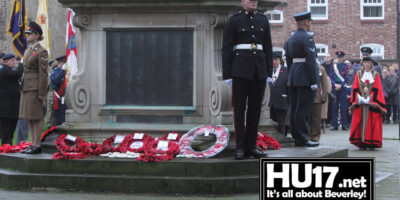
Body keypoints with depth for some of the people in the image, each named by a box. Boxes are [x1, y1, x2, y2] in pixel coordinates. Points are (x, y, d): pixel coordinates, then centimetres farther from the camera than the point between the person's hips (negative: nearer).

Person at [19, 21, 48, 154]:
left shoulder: (41, 51, -9)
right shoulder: (28, 51, 16)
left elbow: (43, 73, -13)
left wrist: (42, 93, -16)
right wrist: (22, 88, 16)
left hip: (35, 88, -9)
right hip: (26, 87, 9)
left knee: (35, 117, -7)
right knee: (29, 118, 8)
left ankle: (37, 146, -4)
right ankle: (33, 144, 12)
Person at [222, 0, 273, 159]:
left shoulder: (263, 20, 11)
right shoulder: (233, 20, 0)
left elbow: (268, 47, 13)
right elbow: (227, 49, -1)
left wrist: (269, 73, 7)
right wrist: (226, 75, -7)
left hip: (259, 69, 4)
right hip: (241, 69, -4)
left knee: (255, 109, 5)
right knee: (239, 109, -2)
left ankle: (251, 146, 11)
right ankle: (240, 148, 2)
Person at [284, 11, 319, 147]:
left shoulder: (290, 39, 15)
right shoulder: (307, 38, -11)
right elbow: (311, 60, -17)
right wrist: (314, 81, -17)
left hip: (293, 79, 8)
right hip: (306, 79, -8)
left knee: (294, 109, 9)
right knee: (303, 110, -7)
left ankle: (296, 137, 14)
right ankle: (302, 139, -6)